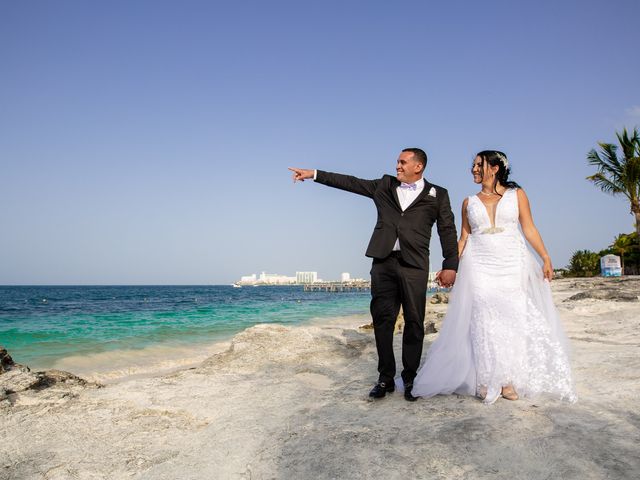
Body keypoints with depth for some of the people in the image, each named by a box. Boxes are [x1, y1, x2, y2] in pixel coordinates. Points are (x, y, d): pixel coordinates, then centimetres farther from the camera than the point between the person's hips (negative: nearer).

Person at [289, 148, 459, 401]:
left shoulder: (437, 195, 9)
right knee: (382, 319, 3)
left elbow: (448, 230, 6)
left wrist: (450, 265, -4)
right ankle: (386, 378, 13)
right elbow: (351, 182, 16)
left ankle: (410, 379, 14)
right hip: (383, 263, 2)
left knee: (414, 322, 1)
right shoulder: (385, 185, 17)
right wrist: (313, 174, 13)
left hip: (414, 266, -2)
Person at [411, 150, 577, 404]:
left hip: (512, 265, -1)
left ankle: (509, 380, 12)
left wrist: (545, 258, -7)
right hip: (479, 266, 1)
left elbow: (529, 229, 3)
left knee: (512, 318, 0)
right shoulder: (469, 202, 12)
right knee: (483, 320, -4)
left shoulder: (516, 194, 7)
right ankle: (487, 381, 5)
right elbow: (463, 238, 12)